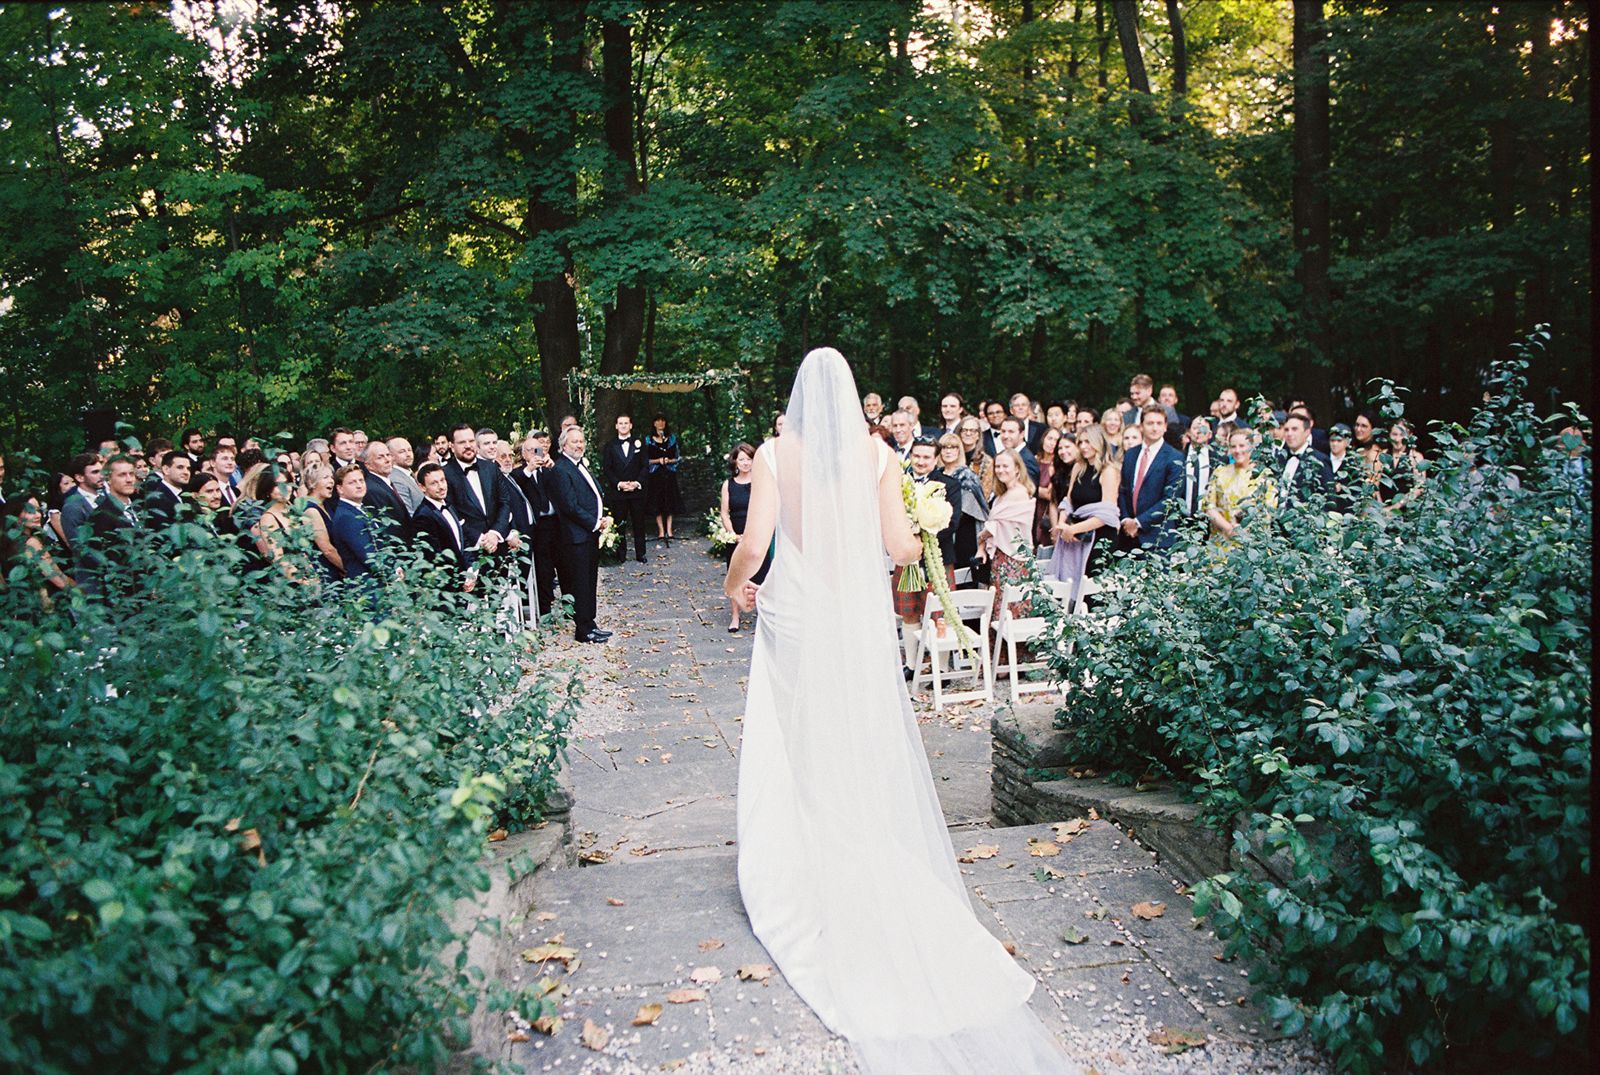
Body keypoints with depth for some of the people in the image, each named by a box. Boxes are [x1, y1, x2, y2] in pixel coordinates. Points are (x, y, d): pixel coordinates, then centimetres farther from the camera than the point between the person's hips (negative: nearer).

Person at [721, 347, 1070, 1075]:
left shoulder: (776, 453, -6)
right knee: (867, 753, 13)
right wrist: (923, 543, 20)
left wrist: (735, 584, 11)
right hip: (860, 618, 2)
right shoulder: (876, 456, -2)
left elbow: (752, 543, -10)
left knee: (797, 754, 11)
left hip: (794, 616, -1)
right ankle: (880, 879, 23)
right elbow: (899, 545, -3)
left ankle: (806, 884, 19)